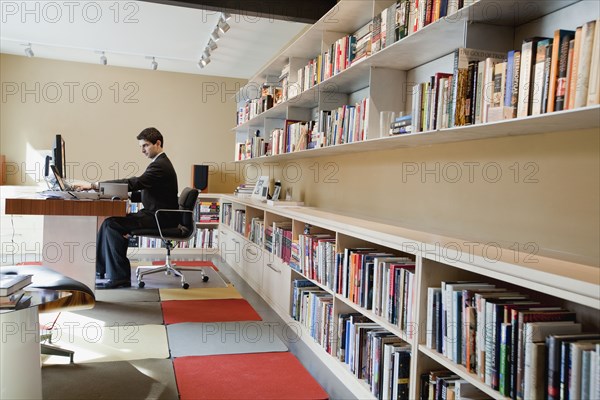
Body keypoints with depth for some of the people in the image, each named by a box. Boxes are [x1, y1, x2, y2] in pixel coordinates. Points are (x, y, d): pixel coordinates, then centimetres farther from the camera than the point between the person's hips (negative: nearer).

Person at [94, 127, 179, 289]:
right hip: (156, 215, 10)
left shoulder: (160, 166, -17)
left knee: (111, 224, -17)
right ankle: (99, 270, 11)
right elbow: (143, 192, 20)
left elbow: (134, 183, -28)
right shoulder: (160, 163, 17)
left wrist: (95, 184, -27)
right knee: (109, 221, 6)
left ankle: (120, 277, -11)